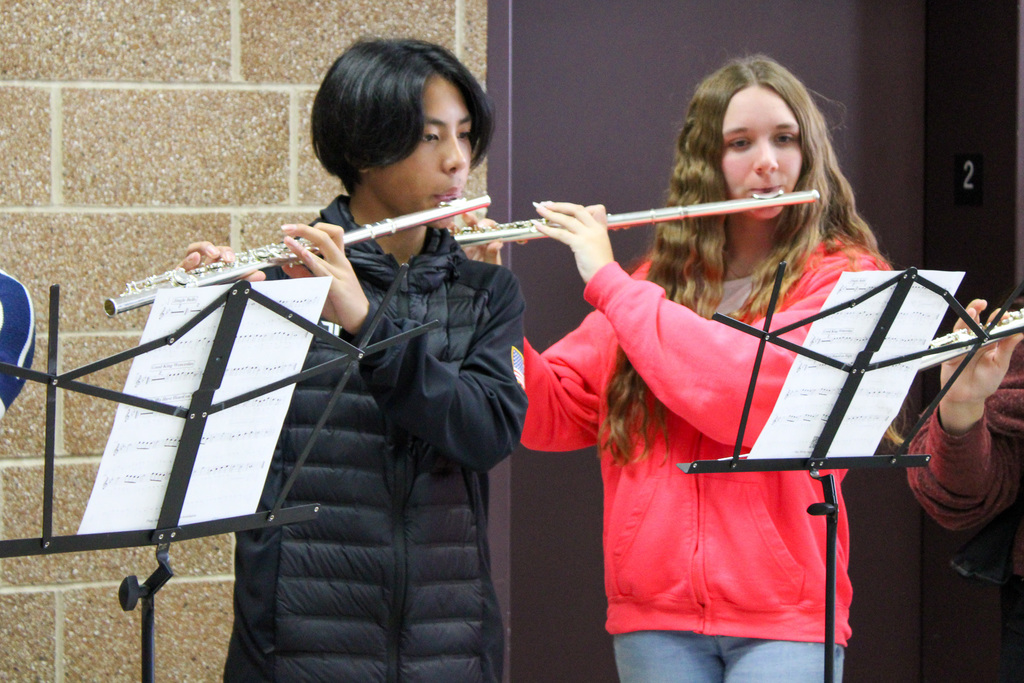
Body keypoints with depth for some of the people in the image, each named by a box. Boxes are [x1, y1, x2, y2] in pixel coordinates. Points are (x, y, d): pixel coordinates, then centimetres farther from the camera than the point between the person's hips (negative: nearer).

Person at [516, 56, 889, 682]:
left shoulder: (843, 275, 0)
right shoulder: (659, 281, 13)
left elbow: (759, 387, -18)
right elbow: (551, 417, 8)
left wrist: (608, 280, -11)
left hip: (784, 615, -3)